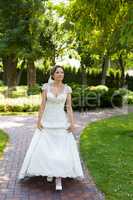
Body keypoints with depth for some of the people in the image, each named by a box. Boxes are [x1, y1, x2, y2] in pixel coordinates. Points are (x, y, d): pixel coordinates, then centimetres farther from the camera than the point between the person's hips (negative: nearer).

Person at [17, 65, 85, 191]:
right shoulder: (46, 87, -2)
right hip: (47, 121, 0)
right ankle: (49, 171, 25)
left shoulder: (67, 88, -1)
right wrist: (39, 121, -8)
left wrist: (72, 123, -8)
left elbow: (69, 107, -2)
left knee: (61, 149, -6)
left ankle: (59, 177, 2)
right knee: (45, 148, 1)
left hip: (61, 121, 0)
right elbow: (42, 105, -4)